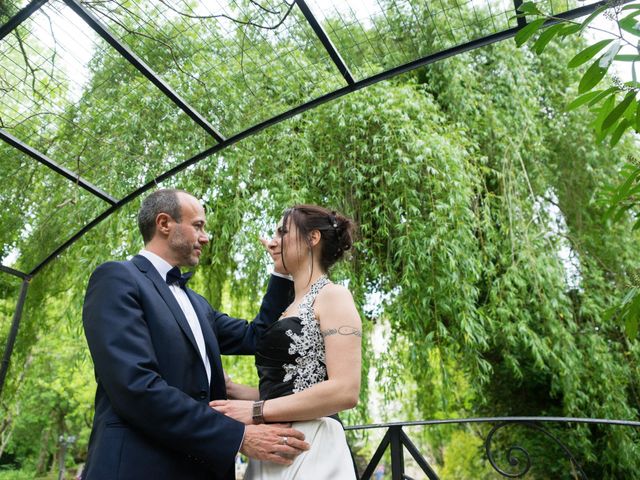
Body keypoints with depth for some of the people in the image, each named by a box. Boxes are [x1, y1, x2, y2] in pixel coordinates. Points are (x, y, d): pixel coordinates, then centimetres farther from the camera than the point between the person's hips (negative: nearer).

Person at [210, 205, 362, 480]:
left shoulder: (333, 296, -8)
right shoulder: (290, 309, 16)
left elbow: (345, 391, -20)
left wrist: (257, 412, -17)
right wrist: (228, 387, 9)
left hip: (311, 448, -8)